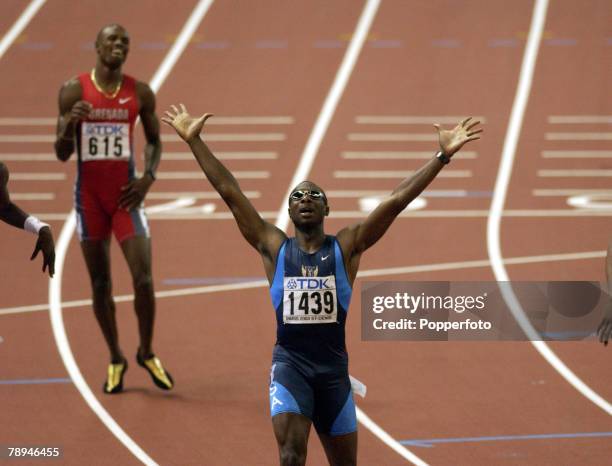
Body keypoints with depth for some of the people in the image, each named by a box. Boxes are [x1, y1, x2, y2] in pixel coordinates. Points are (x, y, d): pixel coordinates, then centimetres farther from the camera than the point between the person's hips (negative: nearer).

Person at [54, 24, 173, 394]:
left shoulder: (140, 93, 0)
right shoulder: (74, 91, -5)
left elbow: (154, 141, 13)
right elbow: (62, 154, -4)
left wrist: (148, 178, -4)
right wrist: (70, 123, -24)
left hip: (125, 193, 0)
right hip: (89, 194, 0)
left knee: (143, 279, -7)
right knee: (100, 283, 7)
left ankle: (147, 353, 14)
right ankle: (116, 359, 21)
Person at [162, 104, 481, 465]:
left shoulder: (346, 247, 3)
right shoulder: (274, 247, 4)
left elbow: (397, 201, -3)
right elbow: (230, 192, 3)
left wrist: (444, 156, -9)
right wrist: (194, 141, 1)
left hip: (334, 368, 1)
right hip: (289, 364, -1)